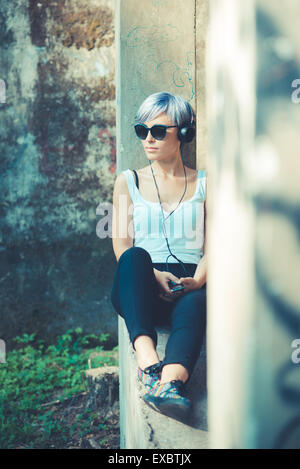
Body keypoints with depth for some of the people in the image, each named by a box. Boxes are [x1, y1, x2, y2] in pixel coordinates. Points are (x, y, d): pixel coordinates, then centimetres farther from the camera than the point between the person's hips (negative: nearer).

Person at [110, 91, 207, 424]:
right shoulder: (128, 182, 19)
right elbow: (121, 244, 7)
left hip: (189, 287, 0)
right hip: (143, 294, 1)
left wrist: (199, 279, -15)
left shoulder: (205, 184, 17)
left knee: (195, 304, -38)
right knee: (135, 257, -36)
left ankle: (170, 382, -67)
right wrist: (151, 275, -15)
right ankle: (149, 363, -56)